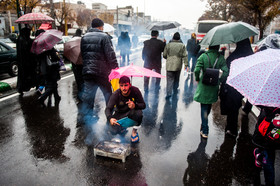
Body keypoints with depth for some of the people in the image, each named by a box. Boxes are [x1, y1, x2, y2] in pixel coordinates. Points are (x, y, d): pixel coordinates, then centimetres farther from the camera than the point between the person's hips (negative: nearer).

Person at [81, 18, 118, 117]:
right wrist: (116, 69, -8)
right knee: (108, 94, 8)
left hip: (87, 72, 6)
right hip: (102, 72, -5)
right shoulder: (104, 37, -8)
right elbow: (110, 55, -13)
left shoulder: (84, 37, 13)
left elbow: (82, 54, 18)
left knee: (87, 95, 10)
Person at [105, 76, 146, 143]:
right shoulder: (115, 94, -22)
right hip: (120, 114, 0)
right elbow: (108, 109, -25)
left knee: (139, 113, -34)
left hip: (131, 112, 0)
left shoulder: (135, 90, -21)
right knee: (116, 129, -26)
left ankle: (134, 130, -4)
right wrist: (110, 118, -47)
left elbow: (143, 105, -18)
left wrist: (135, 106, -41)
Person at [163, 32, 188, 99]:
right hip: (178, 65, 1)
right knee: (176, 79, 19)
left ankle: (168, 93, -11)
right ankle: (175, 90, 33)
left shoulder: (168, 45, -1)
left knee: (170, 79, -1)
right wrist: (186, 64, -2)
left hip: (169, 65, -1)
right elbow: (185, 56, -4)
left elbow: (164, 55, 4)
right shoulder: (182, 45, 0)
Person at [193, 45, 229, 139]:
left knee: (204, 108, 5)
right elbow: (226, 72, -12)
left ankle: (204, 131, 5)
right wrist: (219, 80, 3)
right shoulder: (221, 58, -4)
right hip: (214, 87, 3)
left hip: (204, 86, -3)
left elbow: (197, 70, -19)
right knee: (208, 107, 21)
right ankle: (204, 125, 39)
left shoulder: (203, 56, -10)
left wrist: (197, 79, -1)